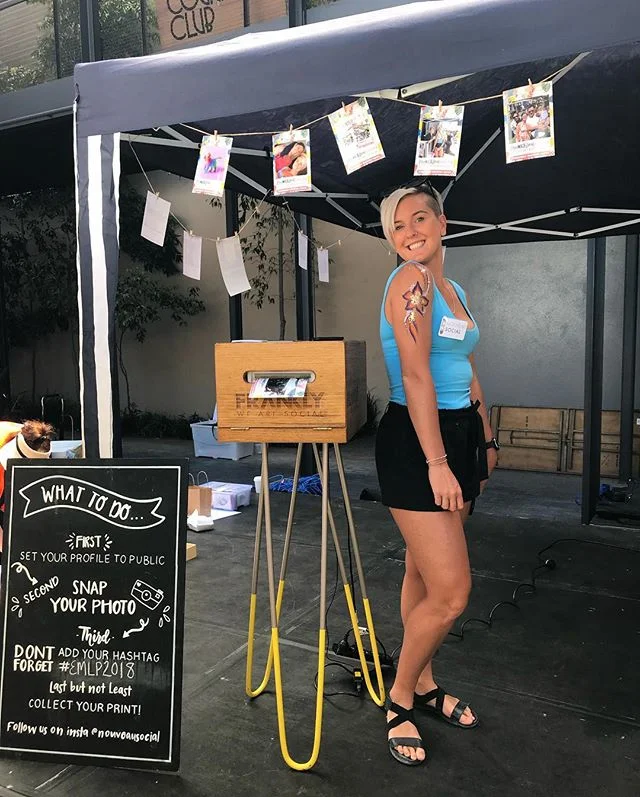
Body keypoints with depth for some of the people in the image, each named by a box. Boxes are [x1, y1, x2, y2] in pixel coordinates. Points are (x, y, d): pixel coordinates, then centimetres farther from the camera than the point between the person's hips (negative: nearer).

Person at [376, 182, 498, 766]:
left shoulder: (455, 290, 15)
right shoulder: (410, 280, -12)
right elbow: (416, 376, -19)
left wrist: (487, 440, 20)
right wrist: (437, 464, -22)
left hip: (458, 434, 8)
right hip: (415, 441, -8)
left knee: (424, 573, 18)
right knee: (451, 594, -7)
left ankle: (423, 683, 35)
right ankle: (399, 701, 15)